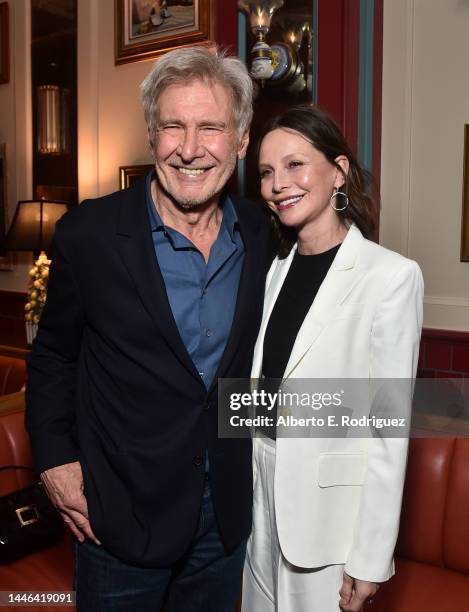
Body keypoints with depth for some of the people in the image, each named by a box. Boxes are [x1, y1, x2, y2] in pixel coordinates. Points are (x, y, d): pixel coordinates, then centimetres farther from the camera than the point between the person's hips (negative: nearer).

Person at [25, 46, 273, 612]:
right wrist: (55, 459, -8)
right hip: (121, 511, -2)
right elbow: (53, 356, -2)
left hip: (229, 510, 3)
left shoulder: (264, 235, -5)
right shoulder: (89, 233, -14)